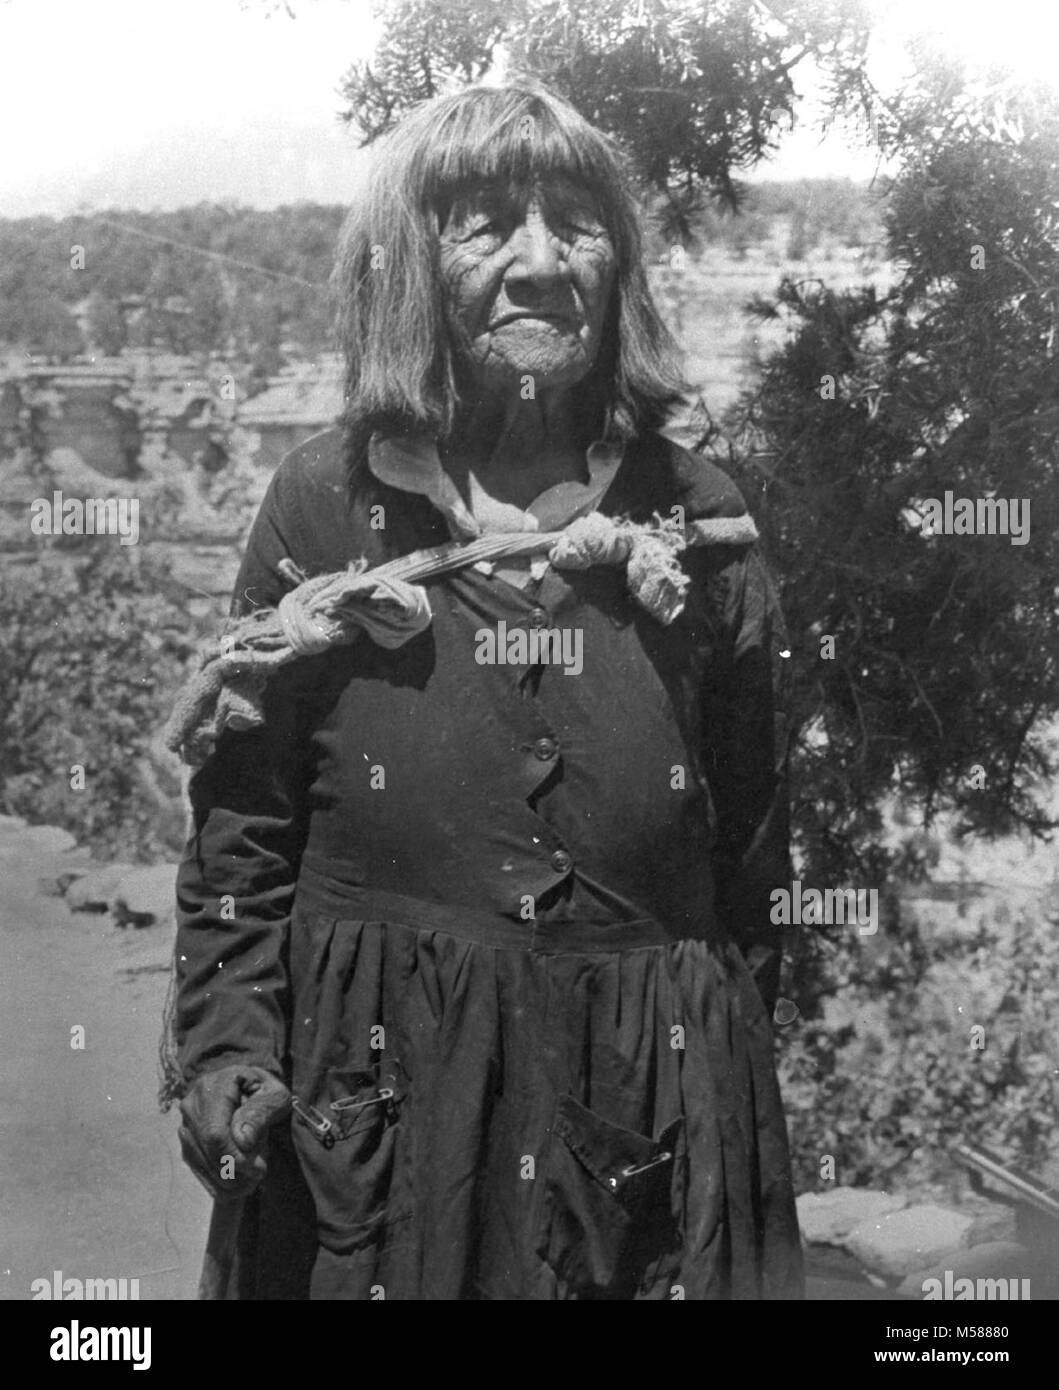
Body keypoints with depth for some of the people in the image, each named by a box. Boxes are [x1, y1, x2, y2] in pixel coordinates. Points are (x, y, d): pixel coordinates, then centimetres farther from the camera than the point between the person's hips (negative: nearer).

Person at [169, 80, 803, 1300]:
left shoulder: (695, 520, 1)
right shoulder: (325, 504, -2)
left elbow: (751, 851, 5)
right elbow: (240, 822, 0)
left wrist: (734, 1081, 8)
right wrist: (228, 1048, -9)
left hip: (651, 1107, 1)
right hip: (378, 1097, -1)